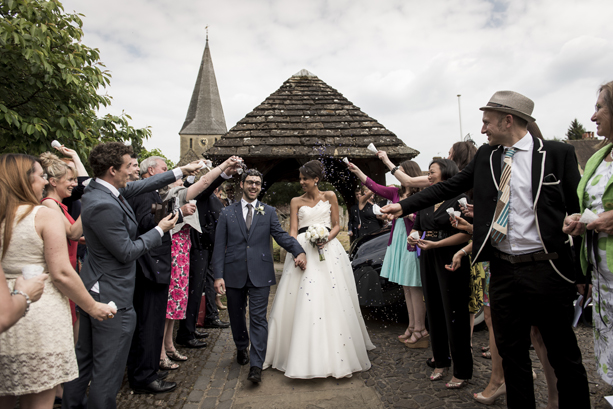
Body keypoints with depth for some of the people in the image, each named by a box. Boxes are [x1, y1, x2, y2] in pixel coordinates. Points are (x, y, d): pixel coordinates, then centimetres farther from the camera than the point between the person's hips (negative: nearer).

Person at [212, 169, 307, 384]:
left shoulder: (269, 212, 7)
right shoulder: (227, 213, 6)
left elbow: (281, 235, -4)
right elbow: (219, 247, 2)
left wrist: (299, 251, -22)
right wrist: (218, 275, -6)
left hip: (260, 273, -1)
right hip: (234, 274, 2)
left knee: (258, 318, -3)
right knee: (236, 316, 16)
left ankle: (256, 365, 3)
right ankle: (242, 348, 41)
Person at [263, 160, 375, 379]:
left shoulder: (329, 197, 10)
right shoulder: (296, 201, 12)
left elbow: (337, 225, 7)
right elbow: (293, 230, 4)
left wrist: (327, 238, -13)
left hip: (328, 249, 0)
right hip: (303, 250, 1)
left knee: (331, 300, -1)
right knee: (303, 302, -3)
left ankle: (334, 355, 13)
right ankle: (304, 356, 8)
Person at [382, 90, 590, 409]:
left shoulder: (558, 153, -4)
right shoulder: (485, 156, 7)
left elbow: (578, 209, -2)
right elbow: (448, 187, 8)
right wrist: (404, 206, 1)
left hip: (545, 268, -3)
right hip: (502, 269, 4)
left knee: (564, 355, 10)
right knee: (511, 352, 15)